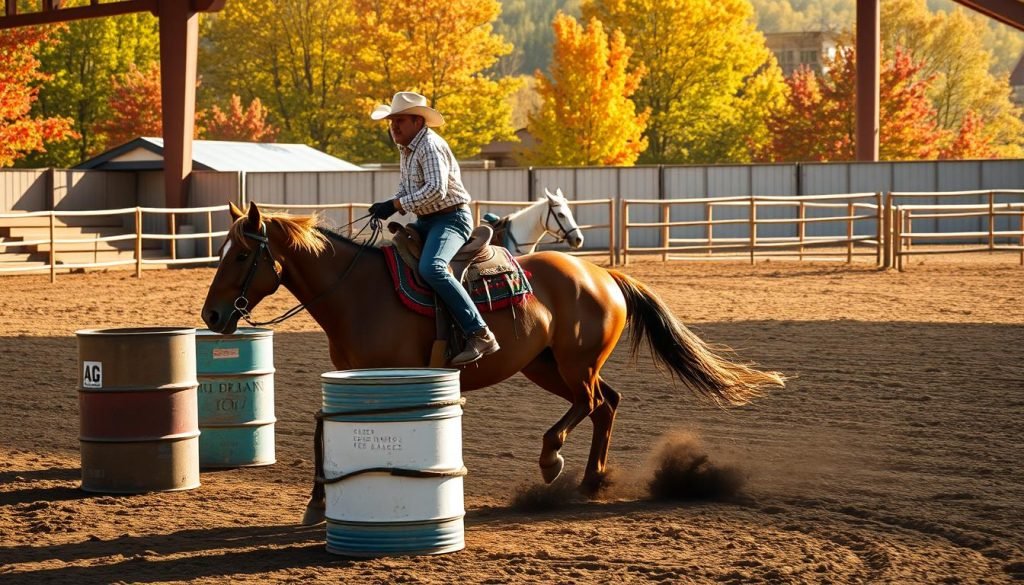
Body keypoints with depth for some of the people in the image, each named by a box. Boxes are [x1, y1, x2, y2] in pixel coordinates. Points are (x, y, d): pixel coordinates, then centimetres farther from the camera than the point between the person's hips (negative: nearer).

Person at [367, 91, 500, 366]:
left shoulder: (430, 146, -17)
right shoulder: (406, 148, 13)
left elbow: (436, 190, -27)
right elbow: (405, 188, 22)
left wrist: (396, 205, -25)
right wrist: (390, 205, 0)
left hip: (451, 218, -11)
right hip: (425, 221, 11)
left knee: (431, 268, -34)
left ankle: (480, 335, -37)